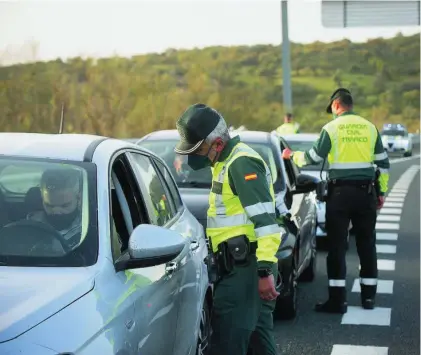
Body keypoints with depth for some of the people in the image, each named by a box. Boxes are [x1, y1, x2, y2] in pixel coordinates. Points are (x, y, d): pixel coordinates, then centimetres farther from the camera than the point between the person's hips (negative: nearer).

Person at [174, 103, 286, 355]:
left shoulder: (241, 163, -16)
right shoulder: (228, 162, 16)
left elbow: (266, 221, -23)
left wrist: (264, 270, -27)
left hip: (246, 266, -10)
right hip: (243, 263, 10)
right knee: (257, 331, 16)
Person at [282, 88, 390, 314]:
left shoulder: (331, 128, -5)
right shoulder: (369, 127, 7)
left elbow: (313, 158, -2)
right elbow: (383, 162, 9)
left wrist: (293, 156, 16)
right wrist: (382, 191, 17)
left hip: (340, 191, -3)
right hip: (365, 191, 4)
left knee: (337, 246, 1)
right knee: (366, 244, 11)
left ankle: (337, 299, 1)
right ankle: (368, 296, 17)